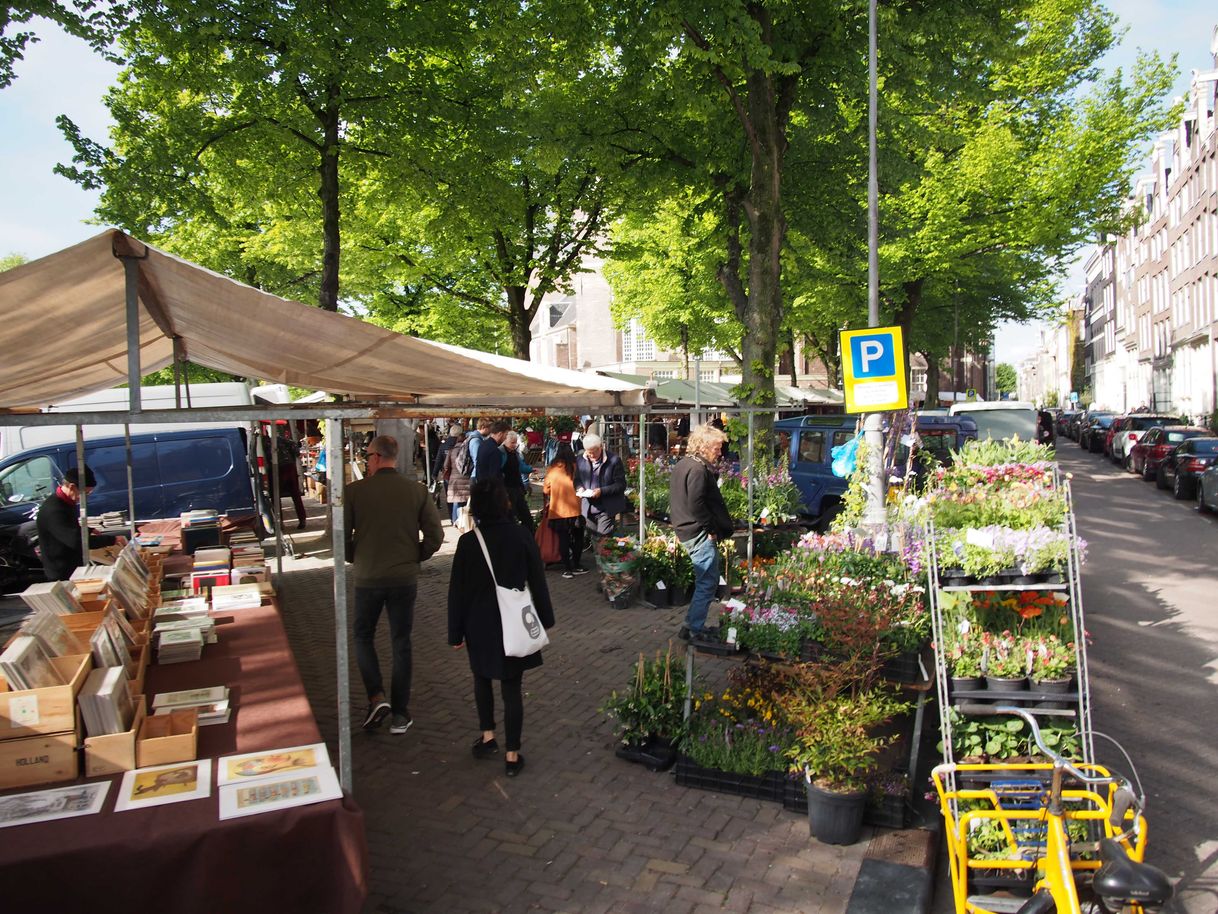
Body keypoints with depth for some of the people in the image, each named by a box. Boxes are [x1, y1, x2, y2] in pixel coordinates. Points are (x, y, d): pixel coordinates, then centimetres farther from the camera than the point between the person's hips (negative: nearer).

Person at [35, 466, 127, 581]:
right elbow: (76, 540, -35)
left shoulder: (66, 502, 4)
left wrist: (89, 532, 10)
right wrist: (112, 539, -32)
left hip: (74, 567, 9)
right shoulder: (53, 510, -27)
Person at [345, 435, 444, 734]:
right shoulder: (417, 490, -5)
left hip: (367, 577, -1)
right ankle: (400, 713, 17)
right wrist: (415, 558, 9)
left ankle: (376, 697, 4)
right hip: (405, 578, 2)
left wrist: (355, 558, 11)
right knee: (401, 643, 12)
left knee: (363, 637, 20)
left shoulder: (355, 491, -9)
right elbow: (435, 535, -6)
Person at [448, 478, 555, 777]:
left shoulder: (468, 541, -12)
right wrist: (545, 618, 11)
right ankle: (512, 755, 12)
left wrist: (455, 632, 3)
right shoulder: (521, 536, -9)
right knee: (512, 687, 8)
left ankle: (488, 736, 26)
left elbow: (457, 590, -7)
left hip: (480, 625, 0)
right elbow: (537, 581, -2)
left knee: (482, 678, 25)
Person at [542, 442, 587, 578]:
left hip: (558, 511, 1)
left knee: (563, 539, 7)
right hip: (574, 510, 0)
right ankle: (576, 566, 19)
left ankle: (568, 568, 9)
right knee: (577, 537, 15)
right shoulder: (575, 467, -8)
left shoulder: (552, 469, -5)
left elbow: (545, 490, 2)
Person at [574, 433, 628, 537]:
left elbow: (621, 485, -9)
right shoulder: (580, 460, 3)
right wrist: (580, 488, -6)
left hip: (607, 509, -4)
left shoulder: (614, 460, -10)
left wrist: (602, 491, -20)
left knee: (604, 535, -11)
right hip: (588, 508, 5)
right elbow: (577, 479, 17)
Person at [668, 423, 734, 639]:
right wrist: (711, 528, -14)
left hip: (685, 530, 11)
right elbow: (696, 505, -25)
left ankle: (694, 626, 22)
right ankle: (694, 628, -1)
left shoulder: (681, 465, 15)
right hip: (700, 533, -11)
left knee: (705, 581, 17)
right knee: (707, 582, -5)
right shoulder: (698, 469, -17)